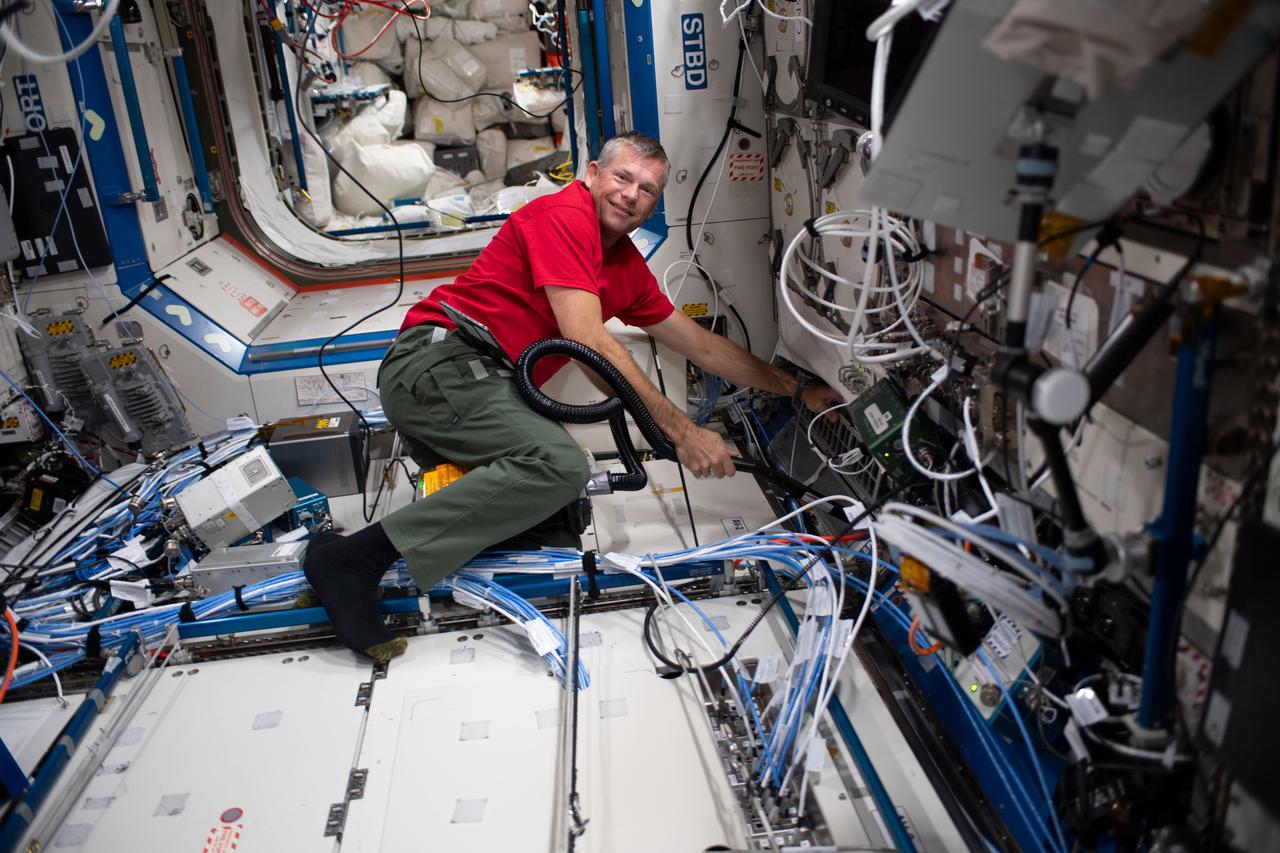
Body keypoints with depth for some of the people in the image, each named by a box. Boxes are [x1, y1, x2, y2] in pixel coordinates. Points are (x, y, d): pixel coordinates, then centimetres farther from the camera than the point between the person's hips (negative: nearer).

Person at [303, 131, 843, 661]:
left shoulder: (628, 266, 18)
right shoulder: (562, 215, -9)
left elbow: (699, 344, 24)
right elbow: (588, 343, -18)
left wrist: (795, 390, 24)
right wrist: (681, 431, -18)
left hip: (482, 385, 9)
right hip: (440, 360, -9)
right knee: (561, 465, -29)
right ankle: (356, 556, -29)